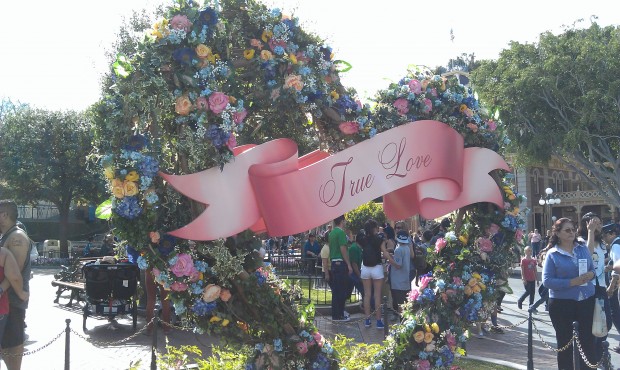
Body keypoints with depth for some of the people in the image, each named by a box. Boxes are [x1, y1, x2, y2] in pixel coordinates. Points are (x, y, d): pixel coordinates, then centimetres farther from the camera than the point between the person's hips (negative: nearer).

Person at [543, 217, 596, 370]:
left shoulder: (583, 249, 6)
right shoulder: (552, 254, -6)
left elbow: (592, 270, 11)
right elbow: (547, 281, -12)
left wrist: (590, 274, -13)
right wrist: (572, 282, -21)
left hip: (586, 300, 3)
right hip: (562, 302, -3)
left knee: (588, 340, 9)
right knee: (565, 342, 9)